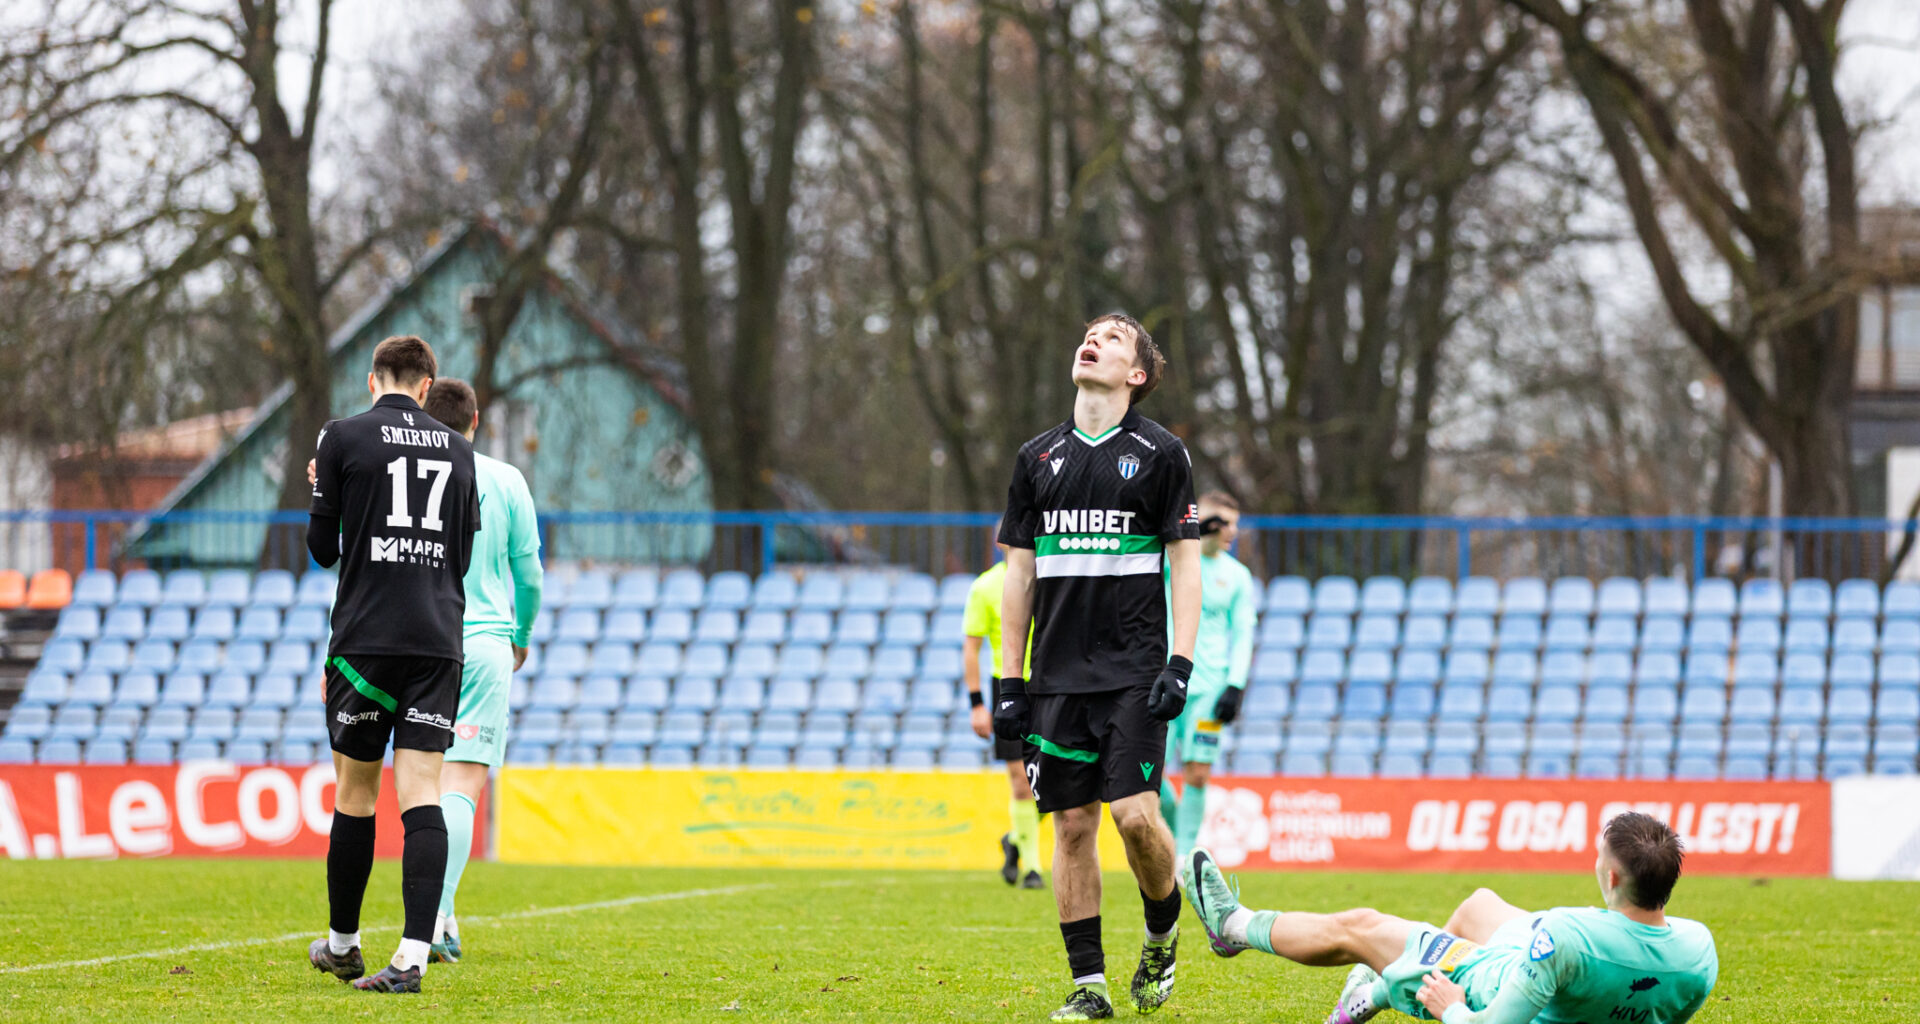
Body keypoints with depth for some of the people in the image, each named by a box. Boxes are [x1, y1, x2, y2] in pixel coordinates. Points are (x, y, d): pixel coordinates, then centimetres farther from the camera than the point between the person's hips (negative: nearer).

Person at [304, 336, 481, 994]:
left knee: (355, 792, 10)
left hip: (366, 638, -2)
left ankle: (342, 943, 21)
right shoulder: (457, 450, 11)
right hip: (440, 639, 2)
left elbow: (323, 548, 5)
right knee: (421, 794, -5)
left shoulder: (343, 439, 0)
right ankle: (414, 954, -17)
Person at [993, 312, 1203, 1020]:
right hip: (1057, 677, 3)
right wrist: (1008, 679, 8)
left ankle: (1163, 931, 13)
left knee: (1135, 814, -14)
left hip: (1133, 669, -3)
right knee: (1073, 823, 1)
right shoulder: (1039, 457, 11)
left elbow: (1186, 563, 2)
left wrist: (1181, 663, -9)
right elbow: (1020, 571, 13)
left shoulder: (1159, 454, 2)